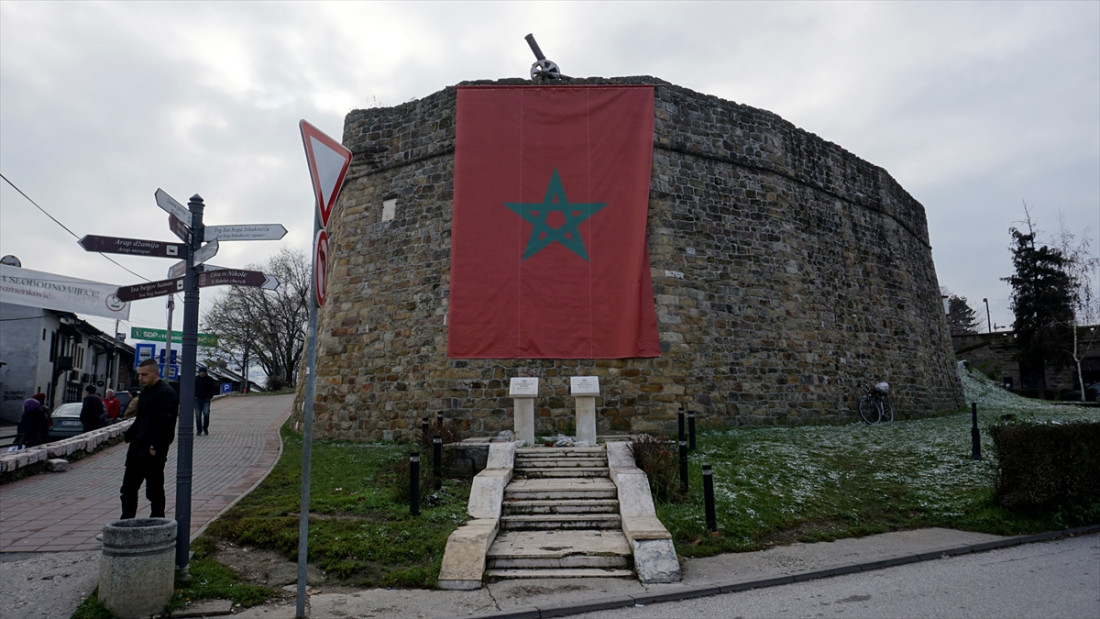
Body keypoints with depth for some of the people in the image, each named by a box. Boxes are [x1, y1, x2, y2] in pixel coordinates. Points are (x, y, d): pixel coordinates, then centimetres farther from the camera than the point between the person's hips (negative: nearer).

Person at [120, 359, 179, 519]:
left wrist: (155, 448, -25)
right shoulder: (146, 391, 15)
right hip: (137, 449, 10)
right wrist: (128, 435, 12)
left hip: (153, 453, -9)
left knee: (154, 491, 1)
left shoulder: (166, 394, -16)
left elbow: (166, 425, -22)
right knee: (128, 489, 15)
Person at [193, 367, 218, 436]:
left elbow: (214, 389, 10)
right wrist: (194, 395, 0)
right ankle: (199, 430, 11)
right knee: (198, 415, 2)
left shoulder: (210, 379, 2)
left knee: (206, 413, -15)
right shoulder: (195, 379, 4)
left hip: (206, 400, -1)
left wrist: (210, 396, -3)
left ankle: (205, 429, 0)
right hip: (197, 399, 1)